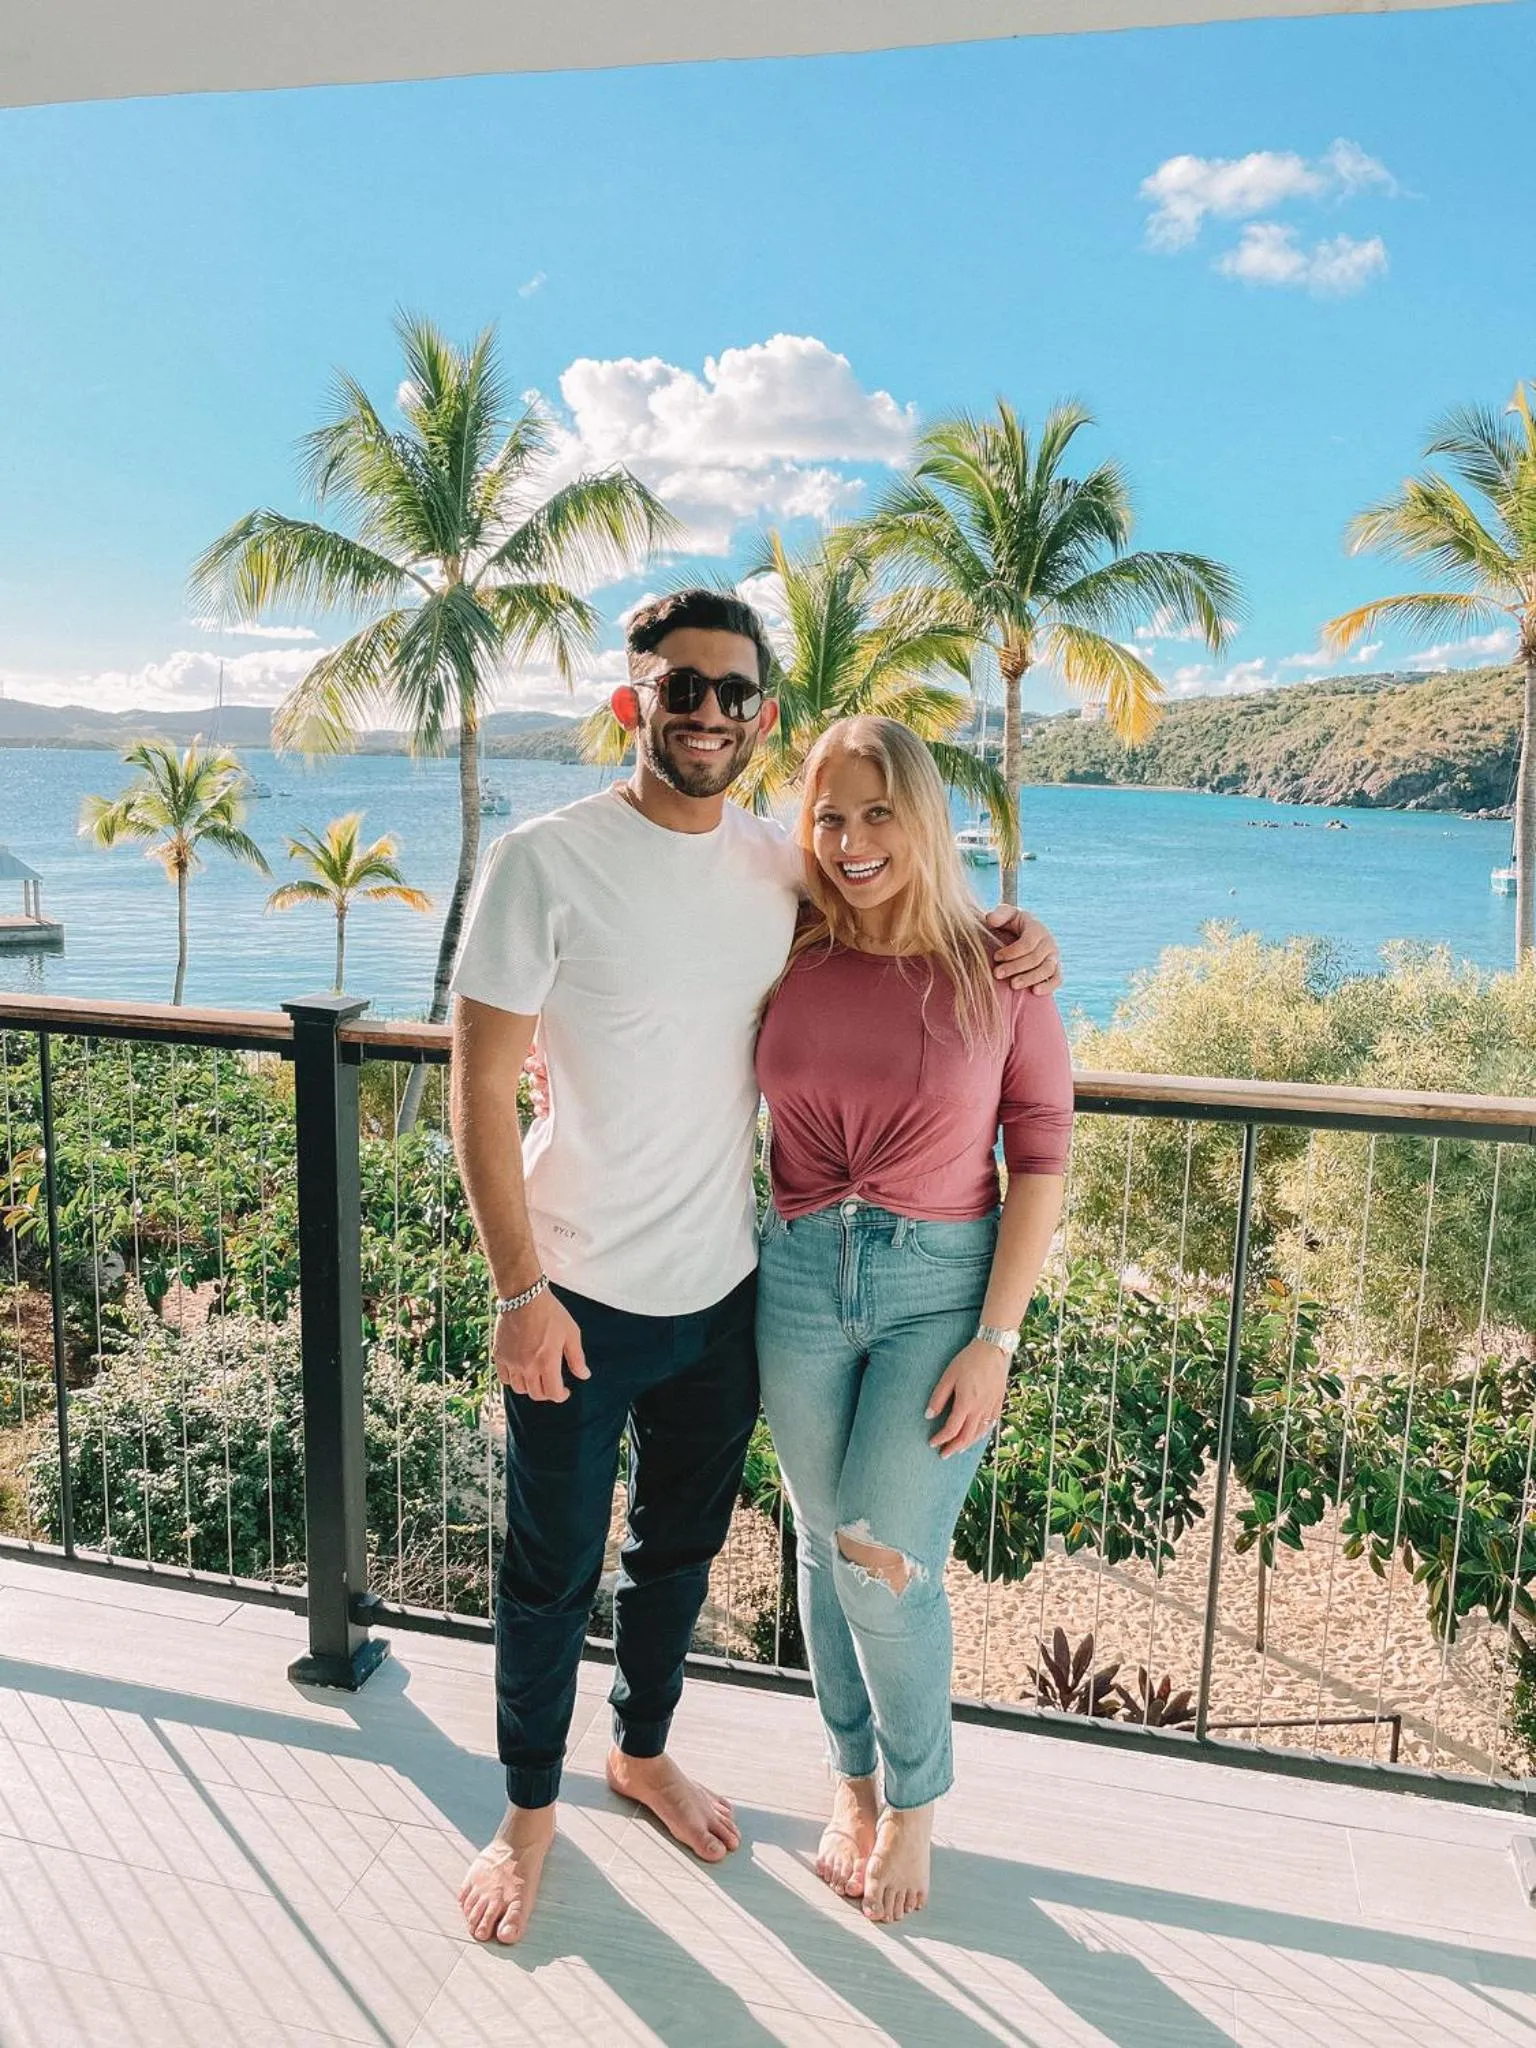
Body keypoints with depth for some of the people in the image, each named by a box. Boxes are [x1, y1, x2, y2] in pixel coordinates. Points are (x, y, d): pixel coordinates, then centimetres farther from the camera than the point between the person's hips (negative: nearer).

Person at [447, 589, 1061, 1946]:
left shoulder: (781, 863, -1)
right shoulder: (547, 861, -16)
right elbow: (481, 1089, -13)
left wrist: (1012, 943, -4)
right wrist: (520, 1290, -15)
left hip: (723, 1287, 5)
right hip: (579, 1296, -4)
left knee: (682, 1548, 23)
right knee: (552, 1570, 14)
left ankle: (644, 1751, 50)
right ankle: (530, 1808, 41)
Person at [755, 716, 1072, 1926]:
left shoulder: (999, 967, -6)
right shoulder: (790, 962, -1)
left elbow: (1041, 1159, -5)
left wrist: (995, 1340, -9)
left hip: (942, 1286, -2)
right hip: (797, 1281, 3)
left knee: (886, 1564, -4)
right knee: (827, 1552, 14)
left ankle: (916, 1799, 27)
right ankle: (854, 1778, 40)